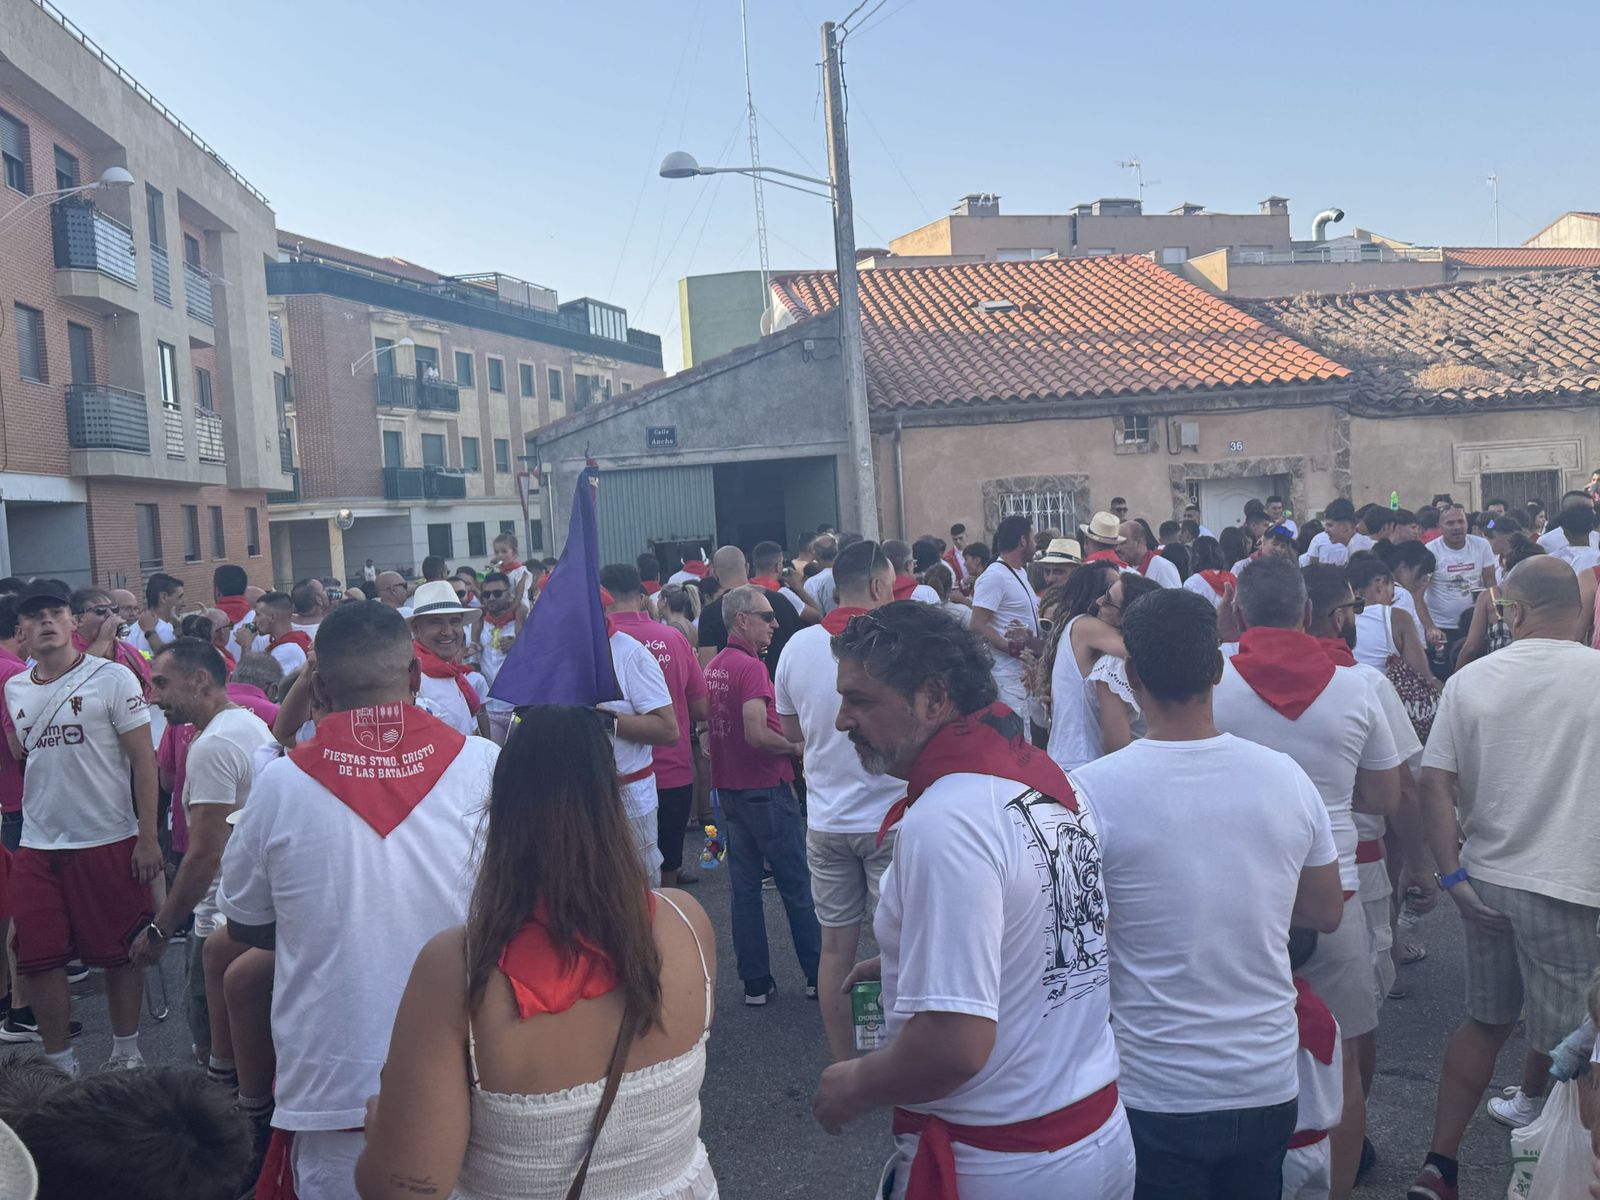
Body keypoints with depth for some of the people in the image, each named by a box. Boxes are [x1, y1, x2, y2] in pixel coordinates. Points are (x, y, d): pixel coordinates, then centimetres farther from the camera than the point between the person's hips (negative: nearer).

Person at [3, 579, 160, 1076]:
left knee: (118, 953, 6)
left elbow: (143, 760, -7)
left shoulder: (112, 678, -6)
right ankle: (60, 1065, 23)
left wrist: (147, 838, -12)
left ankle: (125, 1054, 24)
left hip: (108, 843, -5)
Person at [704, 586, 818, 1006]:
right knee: (798, 884, 4)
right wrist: (795, 747, -11)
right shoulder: (750, 667, -18)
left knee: (744, 885, 10)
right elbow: (756, 734, -26)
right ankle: (818, 974, 12)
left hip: (728, 788, 8)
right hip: (765, 787, -8)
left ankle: (755, 981, 15)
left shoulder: (714, 667, 9)